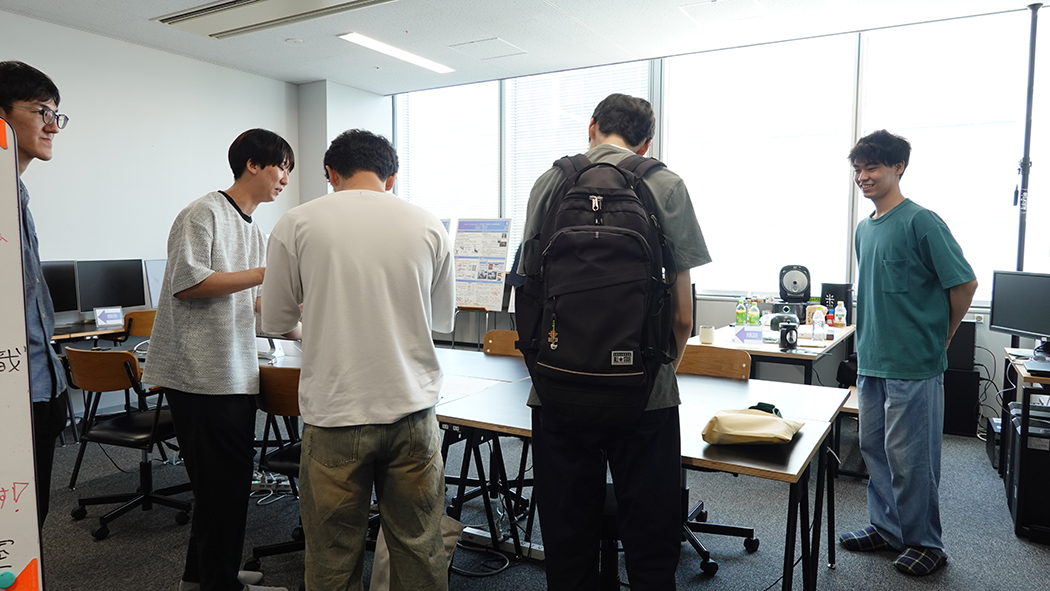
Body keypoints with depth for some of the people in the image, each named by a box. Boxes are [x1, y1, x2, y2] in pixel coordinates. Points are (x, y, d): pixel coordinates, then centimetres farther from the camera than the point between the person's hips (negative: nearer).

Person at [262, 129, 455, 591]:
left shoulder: (297, 223, -3)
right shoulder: (428, 225, 1)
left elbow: (275, 320, 5)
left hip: (335, 415, -1)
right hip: (412, 410, 2)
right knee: (419, 549, 15)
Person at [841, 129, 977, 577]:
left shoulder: (921, 222, -13)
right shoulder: (864, 228, 11)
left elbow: (964, 283, -11)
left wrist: (940, 339, -1)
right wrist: (869, 345, 16)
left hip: (913, 367, -8)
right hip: (871, 362, 8)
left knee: (909, 456, 2)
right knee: (874, 448, 15)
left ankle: (925, 542, 20)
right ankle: (886, 528, 30)